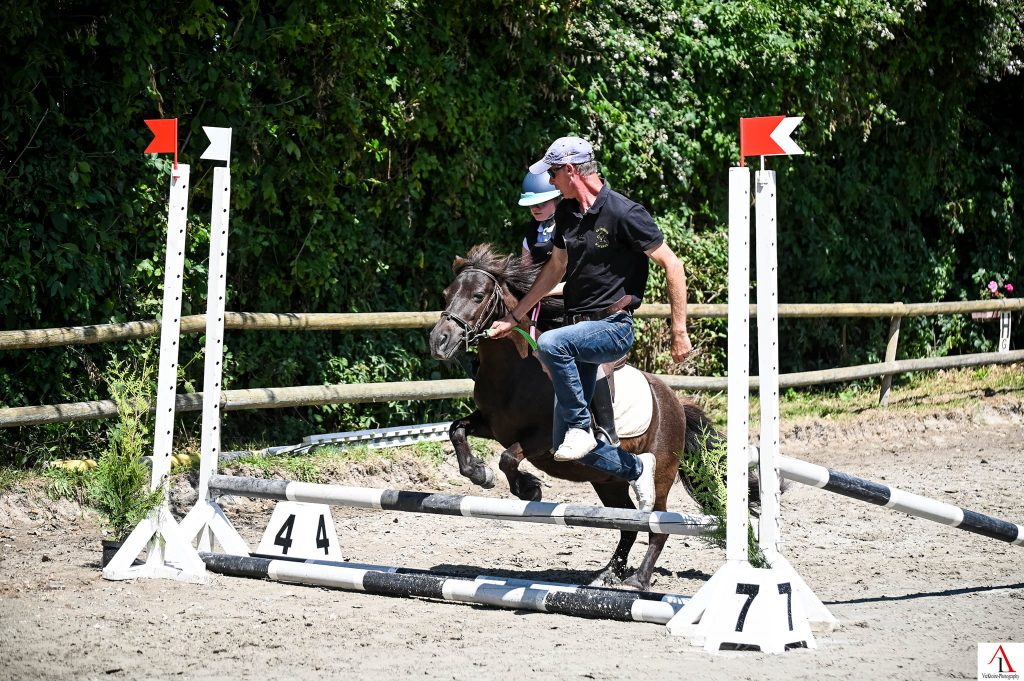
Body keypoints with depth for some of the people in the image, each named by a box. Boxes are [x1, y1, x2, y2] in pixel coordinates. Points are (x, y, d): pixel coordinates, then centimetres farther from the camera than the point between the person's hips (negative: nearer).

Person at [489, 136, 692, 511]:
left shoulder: (624, 213, -15)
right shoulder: (567, 212, 8)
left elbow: (672, 265, -12)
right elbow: (556, 268, 22)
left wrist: (679, 332, -14)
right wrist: (515, 317, 24)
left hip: (614, 328, -8)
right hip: (579, 329, 8)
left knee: (551, 343, -37)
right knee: (568, 446, 5)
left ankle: (581, 427, -22)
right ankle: (637, 468, 25)